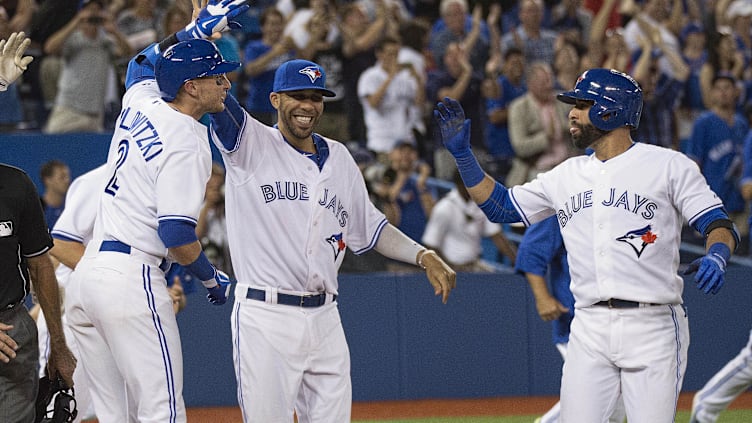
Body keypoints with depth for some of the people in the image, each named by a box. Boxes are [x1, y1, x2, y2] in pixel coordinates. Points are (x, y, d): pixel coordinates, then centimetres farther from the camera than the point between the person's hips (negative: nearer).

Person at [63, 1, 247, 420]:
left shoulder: (140, 104, 10)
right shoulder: (187, 142, -13)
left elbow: (143, 62, 37)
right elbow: (177, 235, -18)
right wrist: (212, 277, -1)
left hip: (84, 275, 9)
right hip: (133, 278, -9)